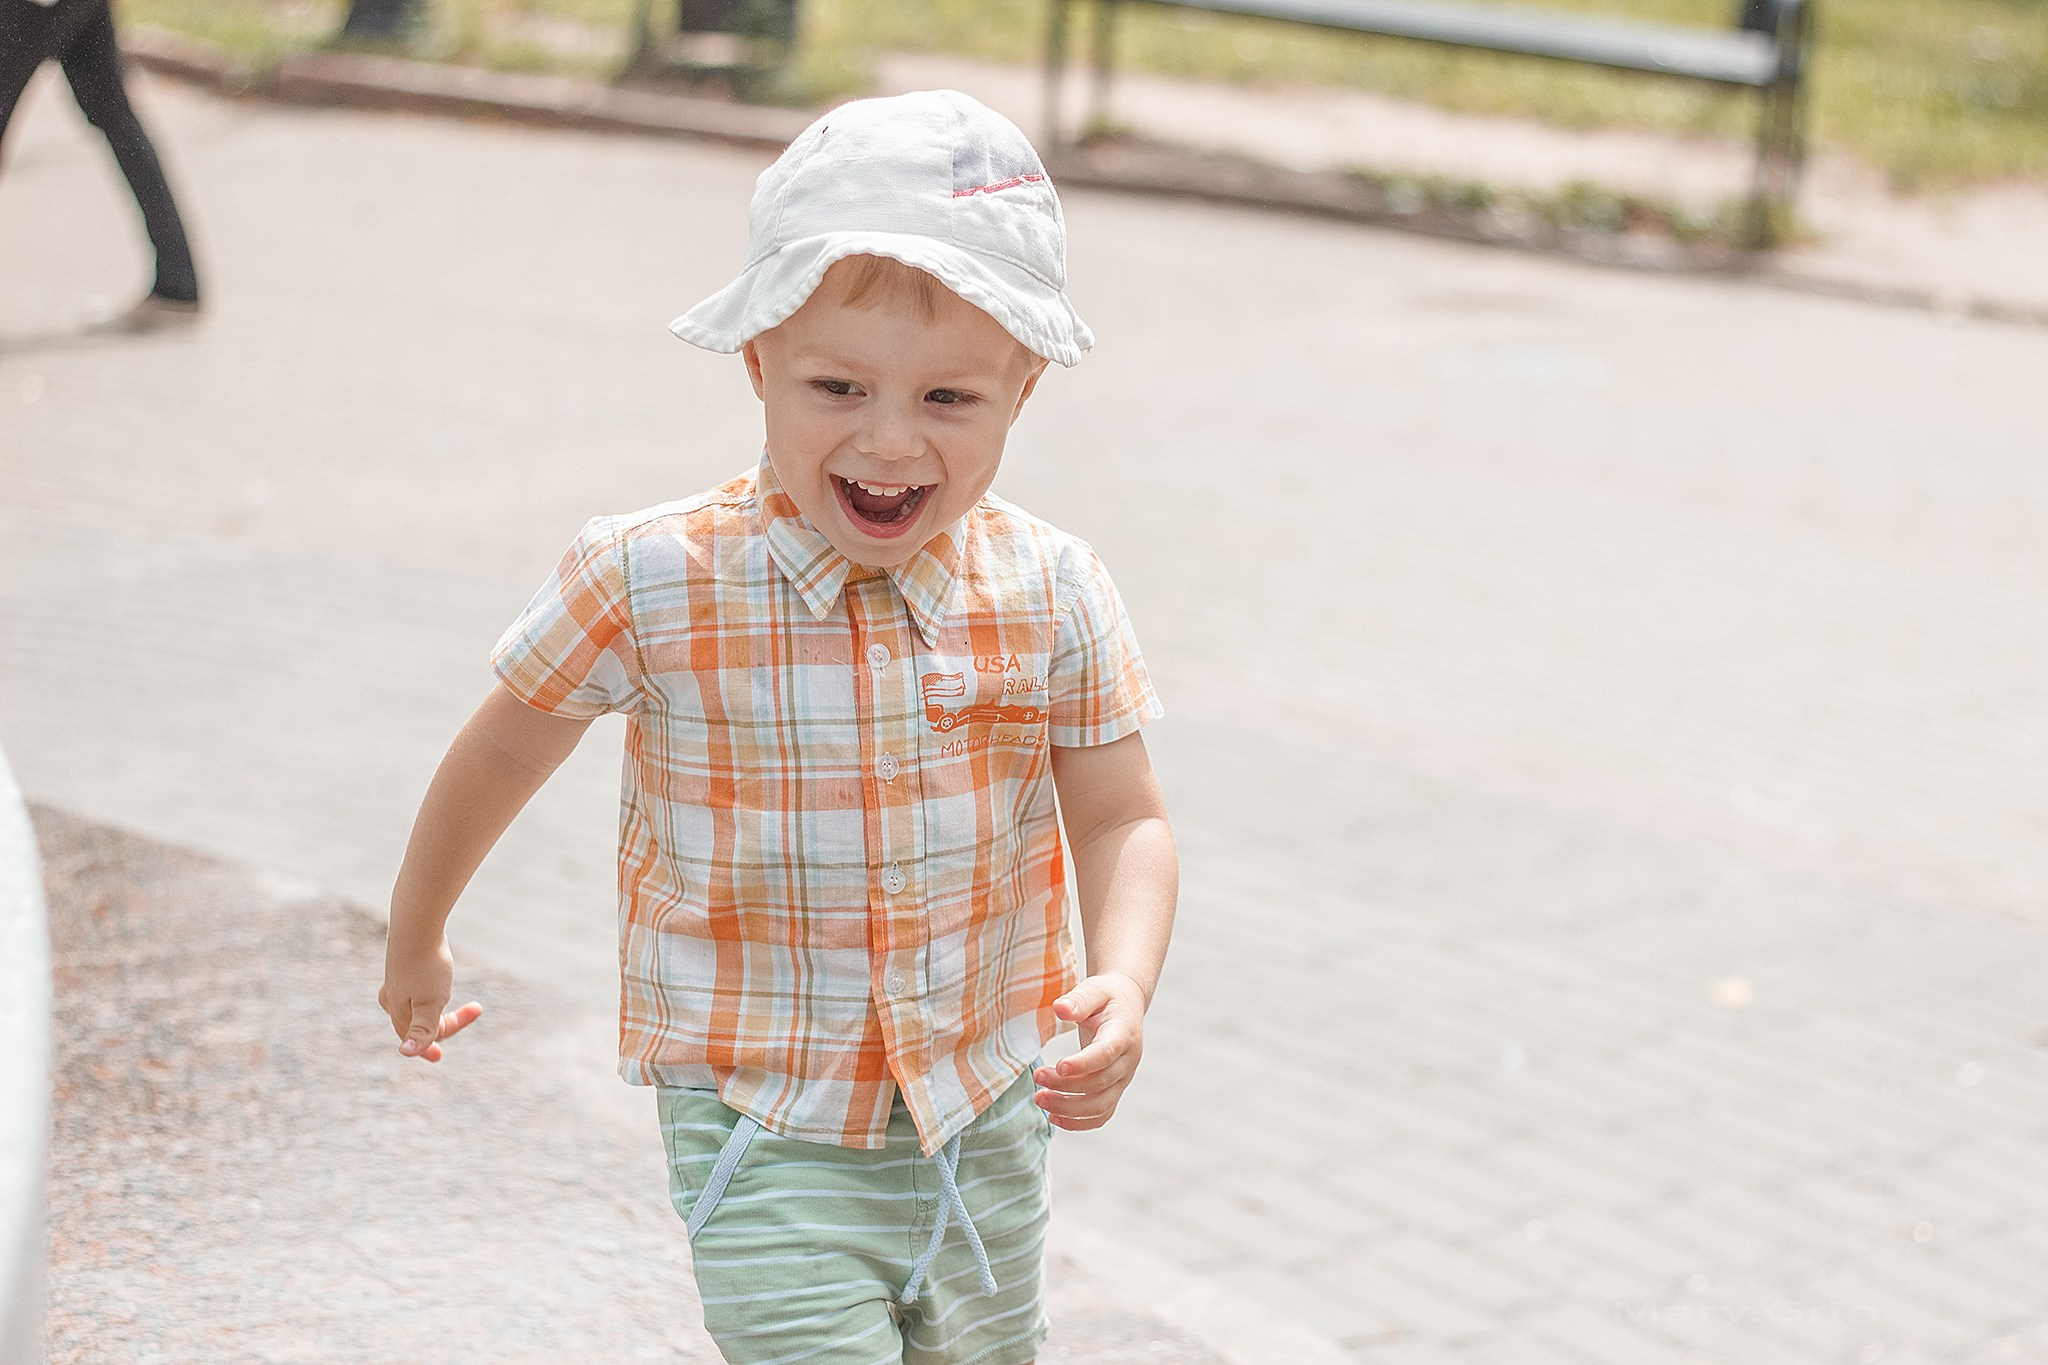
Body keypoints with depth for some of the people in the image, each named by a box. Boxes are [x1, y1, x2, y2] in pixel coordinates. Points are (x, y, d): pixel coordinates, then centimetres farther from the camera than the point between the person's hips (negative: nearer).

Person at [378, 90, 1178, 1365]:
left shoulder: (1054, 594, -9)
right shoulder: (654, 584, -15)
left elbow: (1124, 822, -3)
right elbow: (506, 747, 1)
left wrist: (1124, 984, -24)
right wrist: (416, 937, 15)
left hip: (987, 1130, 4)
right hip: (770, 1149, -3)